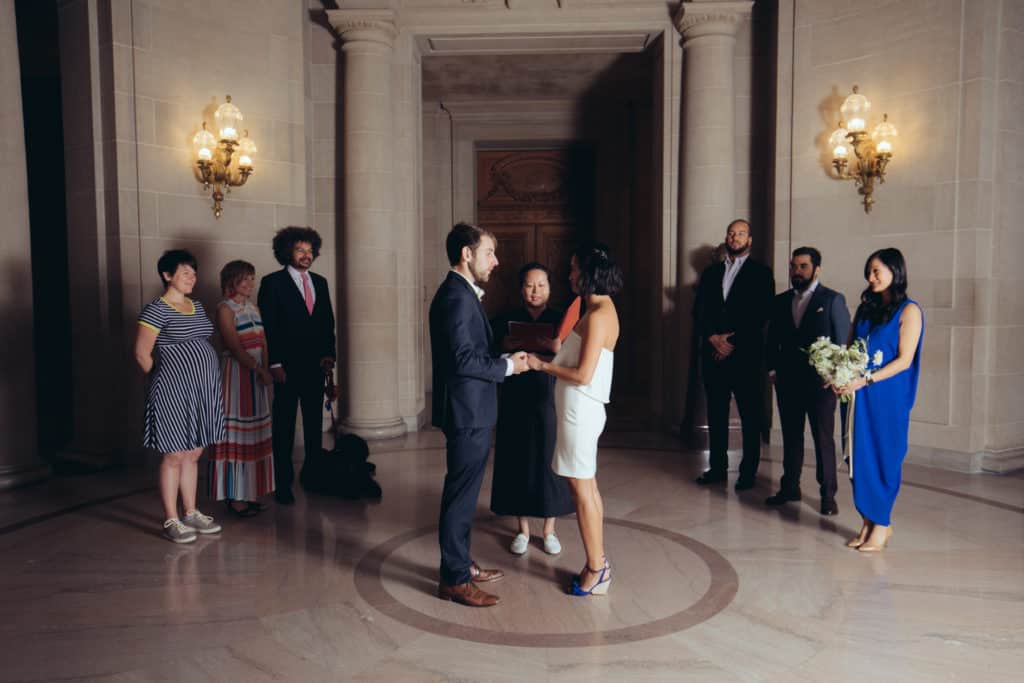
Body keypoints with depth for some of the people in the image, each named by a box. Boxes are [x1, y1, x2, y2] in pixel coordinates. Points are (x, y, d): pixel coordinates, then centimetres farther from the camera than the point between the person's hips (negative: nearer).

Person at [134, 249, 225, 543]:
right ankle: (171, 520, 12)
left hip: (202, 389, 7)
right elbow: (142, 354, -9)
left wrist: (205, 380, 11)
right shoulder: (156, 309, -10)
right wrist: (164, 380, 2)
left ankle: (191, 513, 24)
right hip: (173, 393, -7)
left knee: (193, 455, 14)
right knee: (174, 456, 1)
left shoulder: (197, 306, 12)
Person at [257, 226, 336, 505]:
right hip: (287, 367, -5)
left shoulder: (320, 283, 13)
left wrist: (329, 353, 3)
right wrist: (274, 364, -13)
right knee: (284, 426, 2)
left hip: (316, 366, 5)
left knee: (314, 423, 10)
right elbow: (267, 326, -8)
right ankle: (283, 483, 10)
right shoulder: (272, 282, -3)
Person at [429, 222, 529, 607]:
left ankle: (461, 564, 32)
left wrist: (504, 360, 9)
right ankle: (454, 580, 11)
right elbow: (464, 359, -24)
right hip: (467, 413, -11)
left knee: (463, 492, 19)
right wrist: (508, 366, -14)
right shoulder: (457, 297, -18)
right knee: (461, 494, -1)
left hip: (471, 411, 11)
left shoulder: (462, 293, 14)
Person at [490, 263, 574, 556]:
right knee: (518, 461, 6)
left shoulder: (561, 320, 3)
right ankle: (523, 529, 22)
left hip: (550, 402, 0)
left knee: (549, 461, 5)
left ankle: (549, 529, 21)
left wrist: (558, 348, -23)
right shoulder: (506, 321, 2)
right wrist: (505, 345, -21)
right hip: (515, 404, 0)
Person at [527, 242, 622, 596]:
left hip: (580, 411, -10)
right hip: (582, 409, 10)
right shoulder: (601, 309, 11)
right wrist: (551, 357, 11)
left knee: (582, 489, 1)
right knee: (588, 487, 16)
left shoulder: (597, 316, -18)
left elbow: (583, 375, -21)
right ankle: (598, 563, 27)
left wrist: (542, 365, -11)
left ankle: (596, 570, 13)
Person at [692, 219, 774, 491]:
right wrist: (713, 338, -8)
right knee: (716, 413, 9)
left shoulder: (761, 273, 3)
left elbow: (760, 314, -6)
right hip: (713, 353, 4)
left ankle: (748, 471, 10)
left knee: (749, 415, 2)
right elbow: (699, 311, 9)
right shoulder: (711, 272, 15)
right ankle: (717, 467, 18)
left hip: (745, 354, -4)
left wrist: (733, 343, -12)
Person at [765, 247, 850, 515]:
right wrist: (772, 368, 4)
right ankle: (790, 487, 23)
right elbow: (773, 339, 14)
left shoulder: (833, 300, -1)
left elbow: (843, 340, -3)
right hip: (787, 381, 4)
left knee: (823, 438, 1)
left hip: (820, 381, -4)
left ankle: (828, 495, 10)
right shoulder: (781, 301, 10)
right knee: (790, 436, 12)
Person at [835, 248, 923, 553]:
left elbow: (904, 360, -10)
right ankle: (868, 522, 15)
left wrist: (865, 380, -18)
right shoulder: (865, 308, 14)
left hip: (887, 396, -5)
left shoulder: (909, 311, -3)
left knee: (882, 457, 1)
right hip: (857, 394, 5)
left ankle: (882, 524, 13)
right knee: (859, 456, 5)